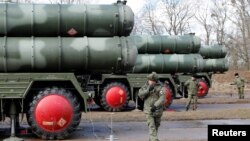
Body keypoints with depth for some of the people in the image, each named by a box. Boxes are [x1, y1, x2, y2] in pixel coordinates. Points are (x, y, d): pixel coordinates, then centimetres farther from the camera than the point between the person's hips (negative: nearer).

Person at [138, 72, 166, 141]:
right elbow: (140, 94, -10)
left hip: (157, 110, 0)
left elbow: (162, 98, -24)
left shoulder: (160, 87, -12)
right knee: (152, 127, -9)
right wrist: (148, 90, -25)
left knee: (156, 126, 18)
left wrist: (155, 105, -37)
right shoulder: (146, 86, 1)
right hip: (148, 111, 0)